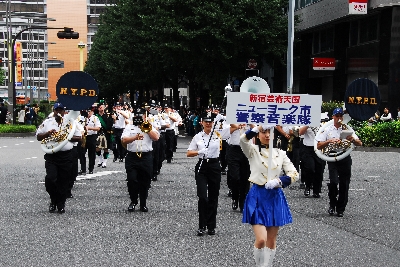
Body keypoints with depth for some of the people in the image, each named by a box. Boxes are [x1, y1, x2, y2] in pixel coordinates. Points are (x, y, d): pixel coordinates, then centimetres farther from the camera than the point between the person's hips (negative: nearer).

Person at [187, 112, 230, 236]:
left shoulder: (218, 134, 2)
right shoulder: (198, 137, 4)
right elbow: (188, 153, 5)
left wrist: (222, 119, -22)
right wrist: (199, 152, -13)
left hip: (214, 166, 1)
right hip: (202, 166, 0)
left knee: (213, 197, 7)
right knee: (202, 197, -8)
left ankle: (211, 226, 17)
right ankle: (202, 226, 2)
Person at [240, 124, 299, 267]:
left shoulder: (280, 153, 6)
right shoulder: (253, 150, -2)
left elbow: (294, 174, 0)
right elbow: (243, 139, -24)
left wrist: (278, 181, -15)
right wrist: (260, 126, -26)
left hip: (275, 197, 3)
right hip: (258, 197, -3)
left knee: (271, 241, 9)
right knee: (261, 239, -13)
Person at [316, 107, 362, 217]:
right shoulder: (327, 130, 5)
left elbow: (360, 143, 5)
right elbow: (318, 146, -1)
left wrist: (353, 139, -16)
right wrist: (329, 141, -16)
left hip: (345, 158, 2)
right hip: (332, 158, -2)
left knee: (344, 184, 2)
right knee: (333, 181, -18)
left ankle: (340, 209, 14)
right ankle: (332, 204, 3)